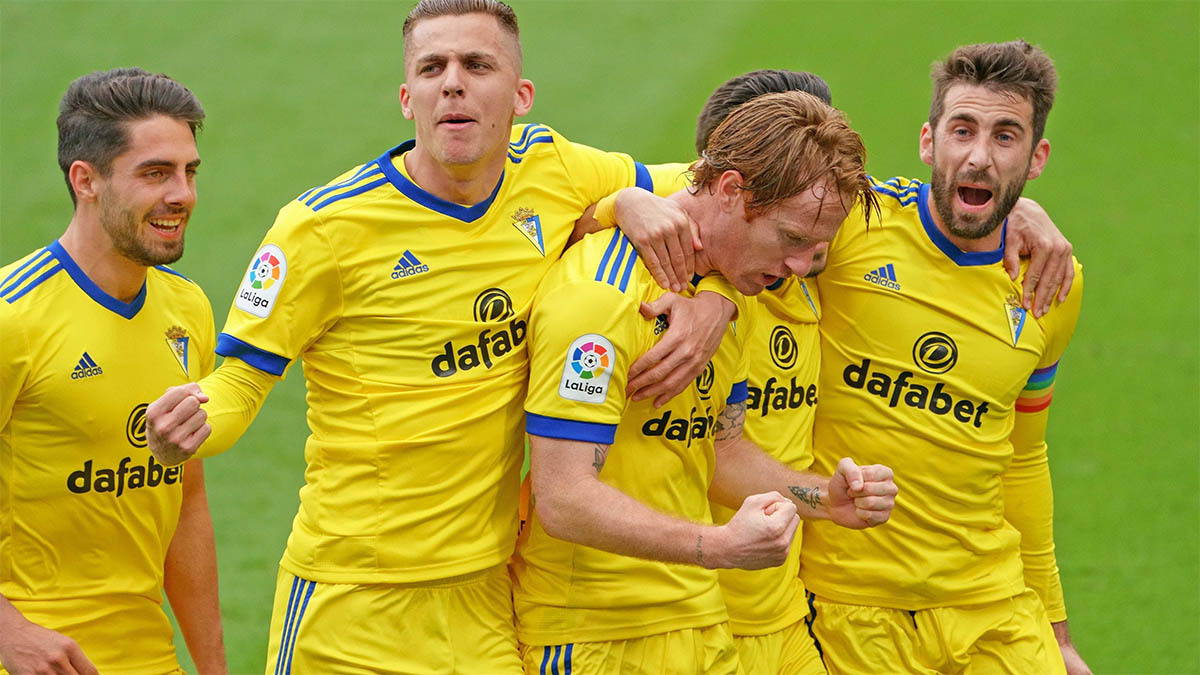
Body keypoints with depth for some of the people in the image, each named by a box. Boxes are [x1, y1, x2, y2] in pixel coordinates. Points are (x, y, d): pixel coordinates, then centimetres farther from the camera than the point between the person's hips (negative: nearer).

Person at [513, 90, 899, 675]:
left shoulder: (731, 288, 8)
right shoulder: (600, 292, -21)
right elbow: (563, 499, -26)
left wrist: (823, 499, 0)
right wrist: (721, 547, -35)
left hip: (700, 627, 8)